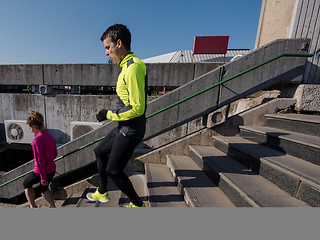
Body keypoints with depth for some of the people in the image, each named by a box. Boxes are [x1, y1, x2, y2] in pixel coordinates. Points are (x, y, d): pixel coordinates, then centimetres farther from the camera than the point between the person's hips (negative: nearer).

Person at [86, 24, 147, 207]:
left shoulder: (133, 67, -18)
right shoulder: (128, 66, 14)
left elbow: (137, 108, -25)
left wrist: (110, 115, -12)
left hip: (131, 130, -10)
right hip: (124, 128, 10)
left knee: (113, 170, 2)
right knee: (100, 152, 23)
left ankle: (137, 204, 29)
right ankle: (103, 193, 44)